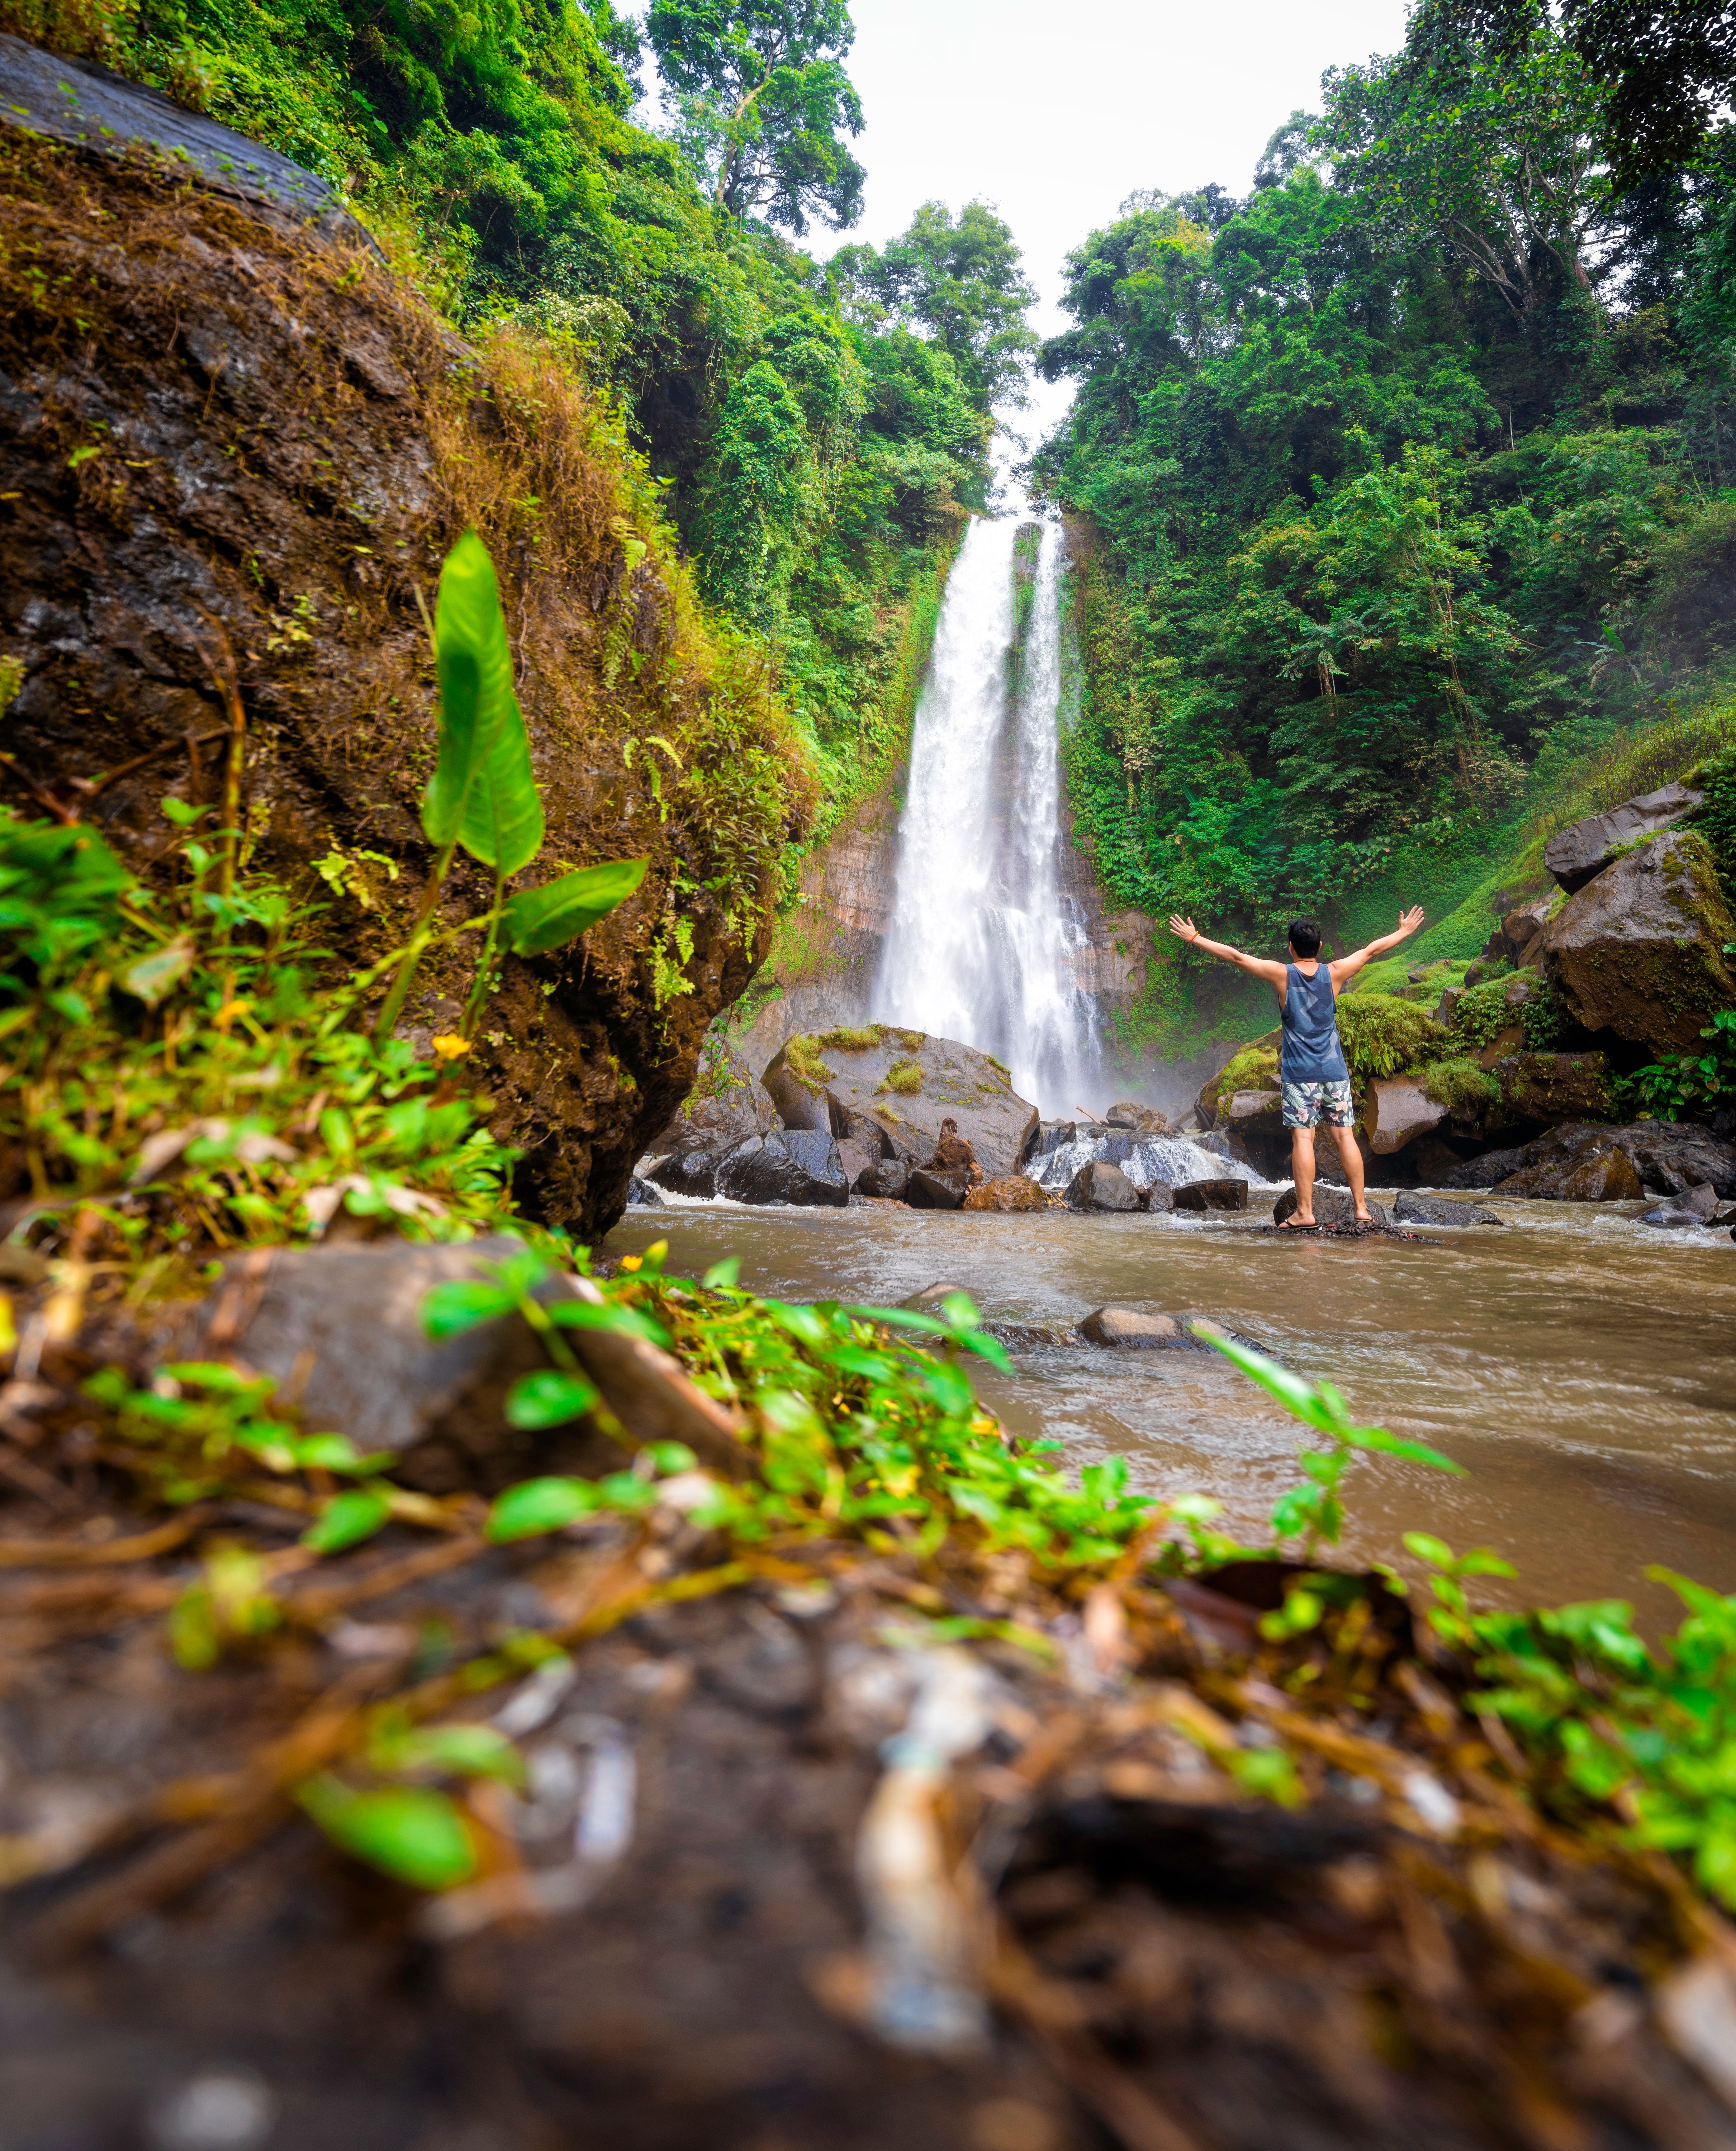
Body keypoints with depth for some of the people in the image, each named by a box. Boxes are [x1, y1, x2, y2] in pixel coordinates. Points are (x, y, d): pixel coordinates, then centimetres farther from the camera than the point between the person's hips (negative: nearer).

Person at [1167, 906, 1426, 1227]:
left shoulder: (1282, 975, -4)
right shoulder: (1334, 973, 2)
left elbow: (1235, 956, -3)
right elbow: (1373, 950, 15)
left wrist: (1194, 938, 4)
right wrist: (1405, 932, 30)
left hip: (1300, 1073, -3)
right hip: (1335, 1071, 3)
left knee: (1302, 1138, -4)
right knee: (1345, 1136, 6)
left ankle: (1305, 1212, -6)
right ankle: (1361, 1208, 9)